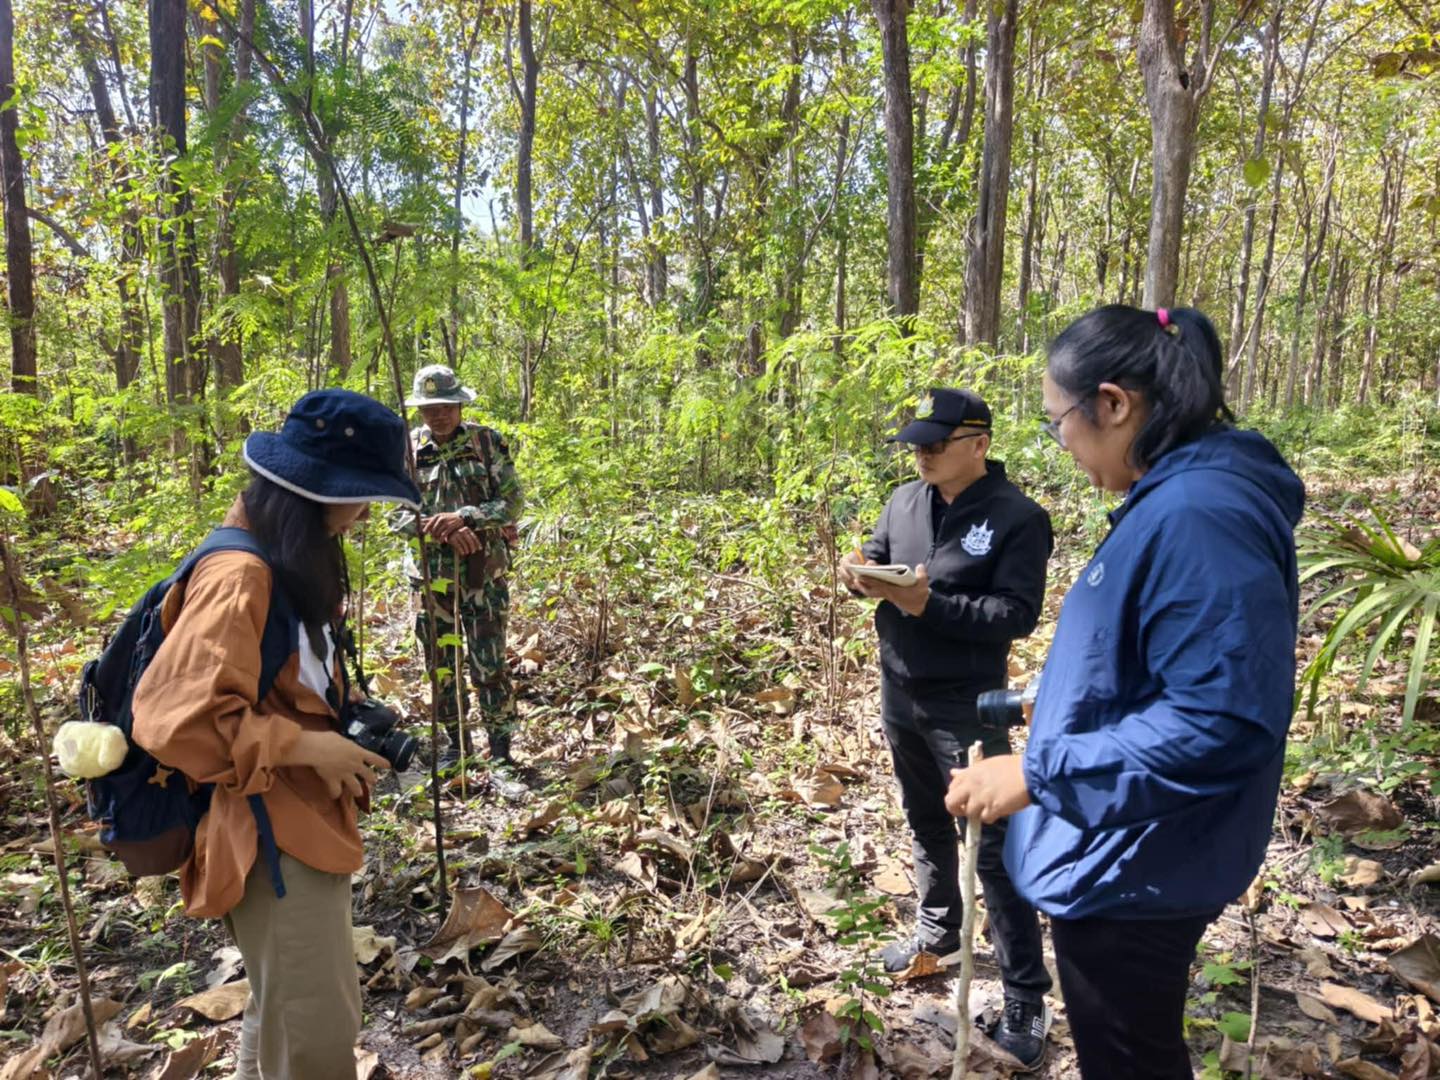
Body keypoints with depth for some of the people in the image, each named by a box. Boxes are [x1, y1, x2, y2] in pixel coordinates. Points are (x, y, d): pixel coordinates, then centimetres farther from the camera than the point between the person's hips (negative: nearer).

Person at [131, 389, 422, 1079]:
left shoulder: (294, 561, 7)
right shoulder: (239, 577, -23)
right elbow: (180, 718, -29)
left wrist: (346, 725, 6)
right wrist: (308, 746, -23)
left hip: (306, 818, 10)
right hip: (274, 834, -10)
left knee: (285, 1010, 26)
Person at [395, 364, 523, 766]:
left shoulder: (487, 442, -2)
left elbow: (511, 502, -6)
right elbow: (397, 512, -1)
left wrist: (462, 517, -20)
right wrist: (443, 530, -17)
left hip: (483, 571, -2)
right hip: (430, 571, 3)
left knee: (489, 663, -1)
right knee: (440, 664, 11)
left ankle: (500, 745, 11)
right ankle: (456, 741, 27)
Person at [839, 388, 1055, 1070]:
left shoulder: (1018, 518, -15)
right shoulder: (905, 500, 3)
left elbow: (1017, 615, -20)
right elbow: (876, 556, 12)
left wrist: (928, 604, -30)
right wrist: (859, 572, -12)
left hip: (966, 707, -6)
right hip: (898, 694, 6)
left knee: (994, 847, 2)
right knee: (926, 825, 23)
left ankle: (1025, 999, 16)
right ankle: (937, 931, 45)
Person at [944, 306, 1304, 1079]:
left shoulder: (1198, 516, -28)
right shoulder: (1171, 501, 6)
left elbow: (1219, 720, -32)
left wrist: (1037, 772, -29)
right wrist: (1048, 705, 21)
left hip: (1134, 872, -10)